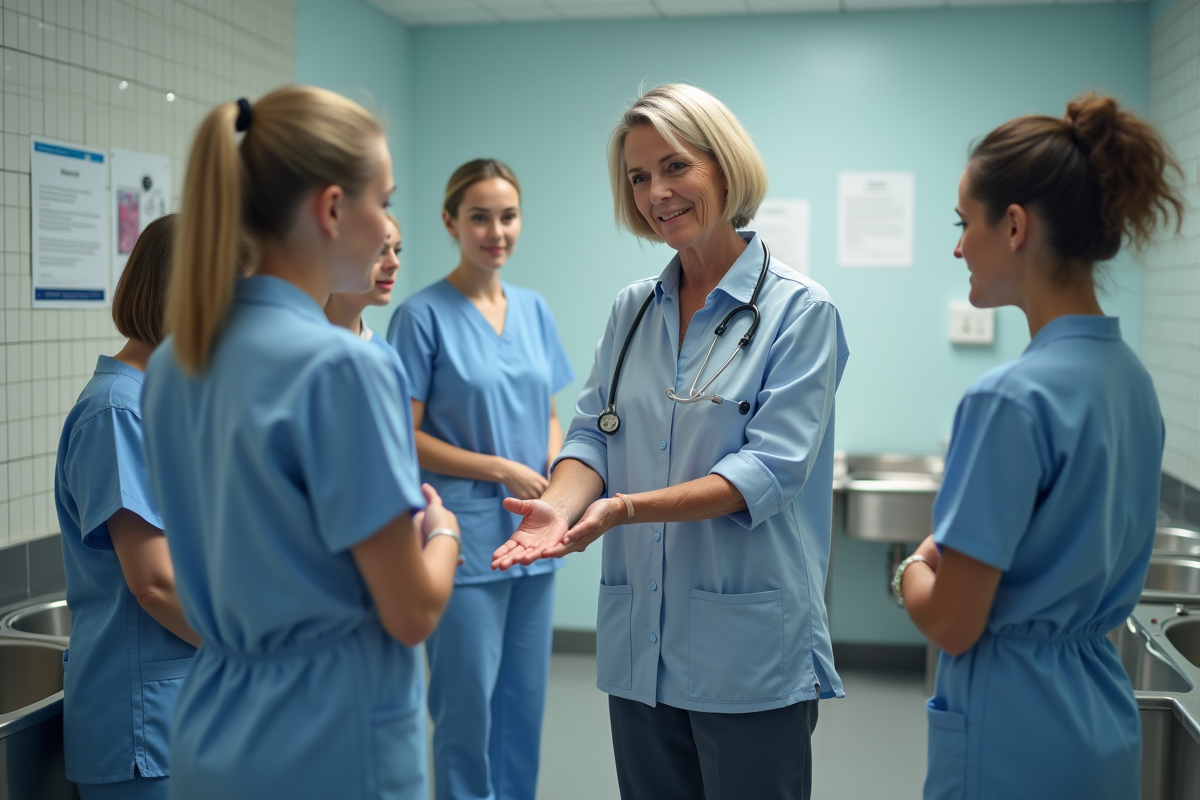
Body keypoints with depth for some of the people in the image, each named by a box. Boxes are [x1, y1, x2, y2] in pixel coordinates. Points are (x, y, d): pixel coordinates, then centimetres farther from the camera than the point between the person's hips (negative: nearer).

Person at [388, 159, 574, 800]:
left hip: (533, 534, 6)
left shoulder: (533, 309, 10)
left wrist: (556, 479, -4)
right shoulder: (423, 315, -8)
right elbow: (406, 438, -10)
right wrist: (503, 470, -14)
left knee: (525, 700, 14)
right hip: (465, 534, -5)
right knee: (469, 703, 3)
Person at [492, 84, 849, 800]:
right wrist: (561, 505, -16)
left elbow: (769, 468, -15)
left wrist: (627, 507, -26)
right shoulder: (632, 311, 11)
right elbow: (594, 432, 6)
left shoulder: (800, 310, -7)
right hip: (639, 645, 5)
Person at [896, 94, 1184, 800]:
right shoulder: (1131, 376, 3)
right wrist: (953, 556, 9)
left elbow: (953, 625, -20)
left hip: (1015, 739, -8)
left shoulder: (1014, 397, -24)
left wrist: (913, 570, -1)